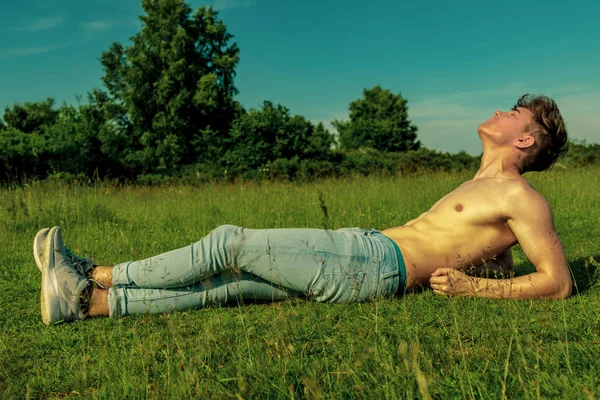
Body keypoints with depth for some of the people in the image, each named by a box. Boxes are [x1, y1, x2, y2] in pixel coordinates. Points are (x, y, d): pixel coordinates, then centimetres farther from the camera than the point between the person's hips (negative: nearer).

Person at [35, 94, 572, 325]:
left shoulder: (520, 197, -1)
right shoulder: (481, 185, 26)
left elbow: (558, 282, -8)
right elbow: (499, 261, 35)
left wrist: (470, 286, -14)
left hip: (375, 265, -9)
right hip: (364, 247, 9)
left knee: (230, 243, -11)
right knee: (228, 284, -1)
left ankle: (102, 276, 1)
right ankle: (89, 301, 1)